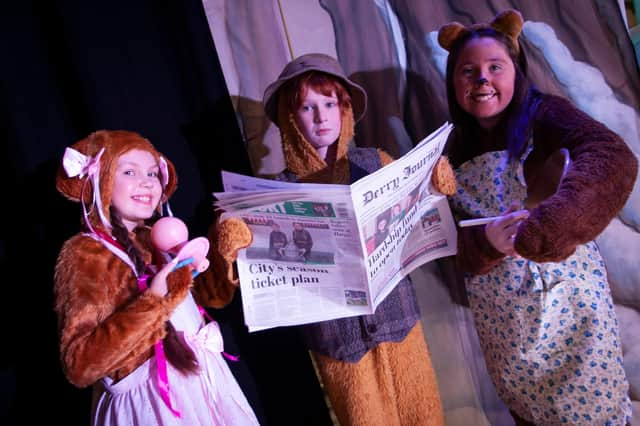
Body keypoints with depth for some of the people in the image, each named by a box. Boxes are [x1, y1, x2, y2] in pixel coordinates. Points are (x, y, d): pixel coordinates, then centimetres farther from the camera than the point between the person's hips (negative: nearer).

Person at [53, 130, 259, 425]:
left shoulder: (155, 239, 4)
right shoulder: (85, 253, -15)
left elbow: (211, 296, 14)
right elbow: (79, 365, -24)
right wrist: (152, 302, -29)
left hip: (200, 375, 7)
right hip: (151, 396, -7)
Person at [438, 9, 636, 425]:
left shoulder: (542, 114, -11)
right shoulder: (454, 147, 2)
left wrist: (543, 228, -43)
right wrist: (486, 242, -24)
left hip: (567, 291, -3)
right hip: (500, 310, 4)